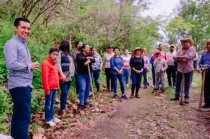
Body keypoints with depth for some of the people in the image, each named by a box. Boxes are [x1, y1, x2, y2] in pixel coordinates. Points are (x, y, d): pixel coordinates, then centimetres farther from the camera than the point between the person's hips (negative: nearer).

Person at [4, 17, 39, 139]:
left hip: (25, 85, 10)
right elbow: (11, 64, -23)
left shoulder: (23, 44, 20)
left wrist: (32, 66, 5)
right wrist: (30, 66, -12)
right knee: (24, 116, -8)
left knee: (18, 115, 18)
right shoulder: (12, 43, -11)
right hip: (19, 86, -10)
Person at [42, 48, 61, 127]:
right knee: (48, 103, 3)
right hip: (49, 87, -8)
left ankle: (52, 117, 28)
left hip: (54, 87, 9)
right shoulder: (46, 63, -13)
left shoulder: (54, 63, 14)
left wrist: (57, 84, 14)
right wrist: (47, 89, -19)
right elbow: (45, 77, -18)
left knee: (52, 103, 17)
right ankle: (48, 119, 13)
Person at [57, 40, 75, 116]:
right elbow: (58, 64, -15)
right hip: (64, 76, -7)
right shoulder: (60, 53, -8)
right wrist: (61, 74, -22)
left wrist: (73, 73, 15)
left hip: (69, 76, 7)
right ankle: (63, 109, 3)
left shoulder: (68, 53, 16)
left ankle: (64, 106, 21)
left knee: (66, 92, 11)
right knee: (64, 92, -6)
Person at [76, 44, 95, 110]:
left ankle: (85, 101, 24)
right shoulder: (79, 55, -2)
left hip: (89, 73, 5)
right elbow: (79, 59, -24)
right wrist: (87, 58, -16)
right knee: (82, 89, -11)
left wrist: (89, 61, -27)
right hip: (81, 74, -5)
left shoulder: (90, 55, 11)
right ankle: (81, 104, -6)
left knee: (88, 88, 10)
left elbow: (94, 60, -8)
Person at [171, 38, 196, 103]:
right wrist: (181, 59, -23)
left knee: (187, 85, 4)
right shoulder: (179, 50, 8)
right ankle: (176, 96, 20)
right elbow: (176, 58, -4)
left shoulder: (192, 50, -3)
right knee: (177, 83, 9)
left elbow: (188, 56, -22)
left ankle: (186, 97, 13)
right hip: (180, 69, 4)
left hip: (188, 70, -3)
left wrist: (179, 57, -24)